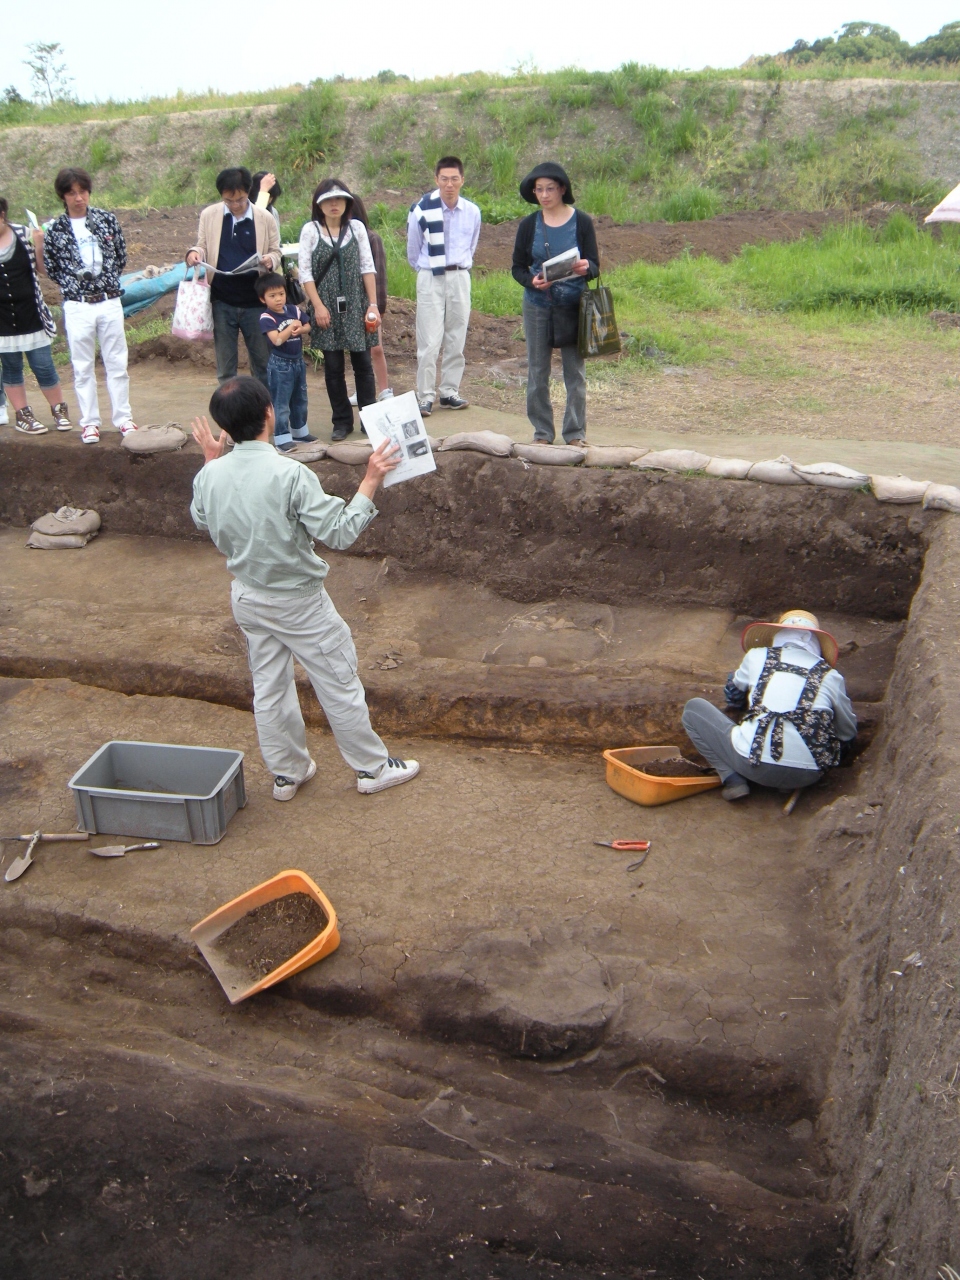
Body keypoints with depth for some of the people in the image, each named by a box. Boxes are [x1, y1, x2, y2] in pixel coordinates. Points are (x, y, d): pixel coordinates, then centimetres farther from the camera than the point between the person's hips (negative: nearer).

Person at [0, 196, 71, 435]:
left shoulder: (23, 234, -3)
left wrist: (38, 245, -14)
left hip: (30, 314, -1)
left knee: (43, 366, 2)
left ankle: (59, 410, 17)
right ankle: (22, 415, 18)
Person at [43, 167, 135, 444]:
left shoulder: (107, 220, 3)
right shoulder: (55, 231, 1)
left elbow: (121, 257, 9)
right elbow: (51, 270, 7)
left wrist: (107, 281, 2)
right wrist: (74, 285, -2)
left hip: (110, 302, 1)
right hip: (77, 306, -1)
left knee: (117, 362, 6)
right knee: (83, 367, 4)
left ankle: (123, 417, 15)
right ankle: (89, 421, 12)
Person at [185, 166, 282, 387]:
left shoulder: (265, 219, -1)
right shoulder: (208, 215, 3)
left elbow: (275, 251, 6)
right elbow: (203, 247, 10)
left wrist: (271, 260, -18)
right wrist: (194, 253, -13)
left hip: (255, 302, -1)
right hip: (222, 301, 1)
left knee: (263, 362, 7)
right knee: (225, 366, 9)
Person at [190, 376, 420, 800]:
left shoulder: (211, 475, -9)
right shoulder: (290, 475, -28)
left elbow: (201, 520, 12)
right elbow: (340, 532, -24)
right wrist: (370, 482, -17)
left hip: (247, 598, 6)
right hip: (298, 602, -6)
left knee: (268, 686, 19)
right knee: (339, 685, 10)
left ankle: (287, 773, 34)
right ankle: (373, 768, 24)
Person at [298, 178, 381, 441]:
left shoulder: (356, 227, 5)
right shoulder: (310, 230, 1)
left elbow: (367, 267, 4)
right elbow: (305, 272, -2)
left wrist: (373, 304, -2)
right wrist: (318, 306, -10)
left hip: (356, 306, 1)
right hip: (327, 308, -1)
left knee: (363, 363, 1)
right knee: (333, 366, 2)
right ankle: (342, 421, 12)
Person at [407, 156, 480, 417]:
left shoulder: (472, 212, 2)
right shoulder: (422, 209, -8)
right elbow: (413, 251, 6)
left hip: (460, 278, 4)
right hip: (430, 279, -3)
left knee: (456, 340, 7)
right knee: (429, 342, -5)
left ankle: (449, 392, 17)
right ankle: (425, 397, 0)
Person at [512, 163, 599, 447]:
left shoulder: (581, 222, -1)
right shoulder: (529, 225, 3)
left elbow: (595, 266, -2)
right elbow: (518, 267, 5)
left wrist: (585, 268, -26)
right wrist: (532, 281, -17)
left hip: (573, 306, -1)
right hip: (537, 306, 2)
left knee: (575, 371, 1)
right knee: (537, 371, 5)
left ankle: (576, 433, 11)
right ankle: (542, 432, 16)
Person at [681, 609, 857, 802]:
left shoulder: (757, 657, 12)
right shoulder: (830, 677, 13)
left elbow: (733, 695, 32)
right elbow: (849, 732, 25)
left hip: (755, 765, -2)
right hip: (808, 776, 2)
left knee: (693, 708, 17)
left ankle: (733, 779, 3)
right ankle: (788, 782, 13)